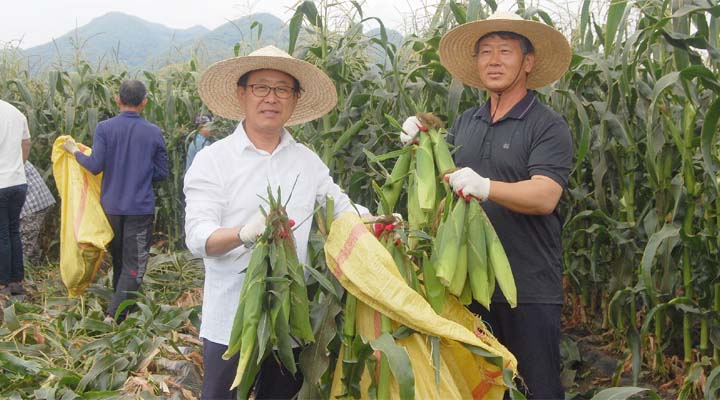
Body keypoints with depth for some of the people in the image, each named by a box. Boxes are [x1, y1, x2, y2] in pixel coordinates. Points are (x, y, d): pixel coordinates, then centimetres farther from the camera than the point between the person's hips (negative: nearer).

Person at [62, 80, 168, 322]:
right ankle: (114, 314, -12)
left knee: (118, 259, 20)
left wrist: (75, 151, 5)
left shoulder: (104, 128, -6)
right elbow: (162, 173, 0)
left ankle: (119, 306, 33)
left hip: (111, 205, 2)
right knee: (134, 266, 0)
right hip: (141, 209, -2)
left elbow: (95, 166, -12)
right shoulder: (154, 133, -5)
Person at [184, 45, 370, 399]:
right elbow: (198, 237, -14)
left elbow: (343, 209, 15)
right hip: (231, 322, -4)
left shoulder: (308, 161, 8)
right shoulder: (212, 160, -5)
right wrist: (244, 234, -34)